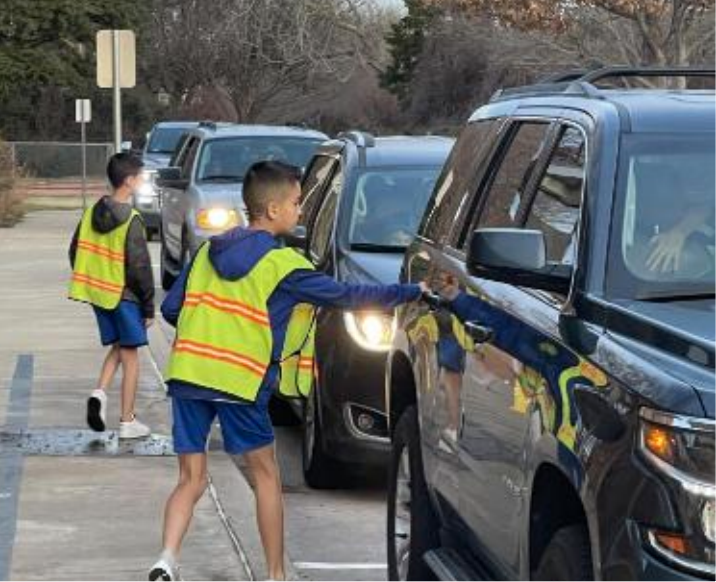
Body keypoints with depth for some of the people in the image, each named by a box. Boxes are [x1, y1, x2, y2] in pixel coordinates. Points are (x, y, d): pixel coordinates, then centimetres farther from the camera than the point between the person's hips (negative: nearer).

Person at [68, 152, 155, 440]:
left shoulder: (91, 213, 2)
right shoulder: (131, 220, -18)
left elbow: (75, 253, 9)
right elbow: (140, 266, -17)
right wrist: (148, 305, -9)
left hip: (97, 293, 6)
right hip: (125, 295, -6)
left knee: (116, 347, 20)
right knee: (129, 355, 4)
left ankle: (99, 393, -4)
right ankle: (127, 422, 8)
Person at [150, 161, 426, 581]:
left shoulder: (208, 251, 13)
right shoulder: (284, 264, -4)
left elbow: (171, 308, 14)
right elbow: (345, 296, -1)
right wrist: (412, 293, 7)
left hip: (187, 372, 5)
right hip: (240, 380, -5)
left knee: (191, 479, 10)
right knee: (266, 474, 12)